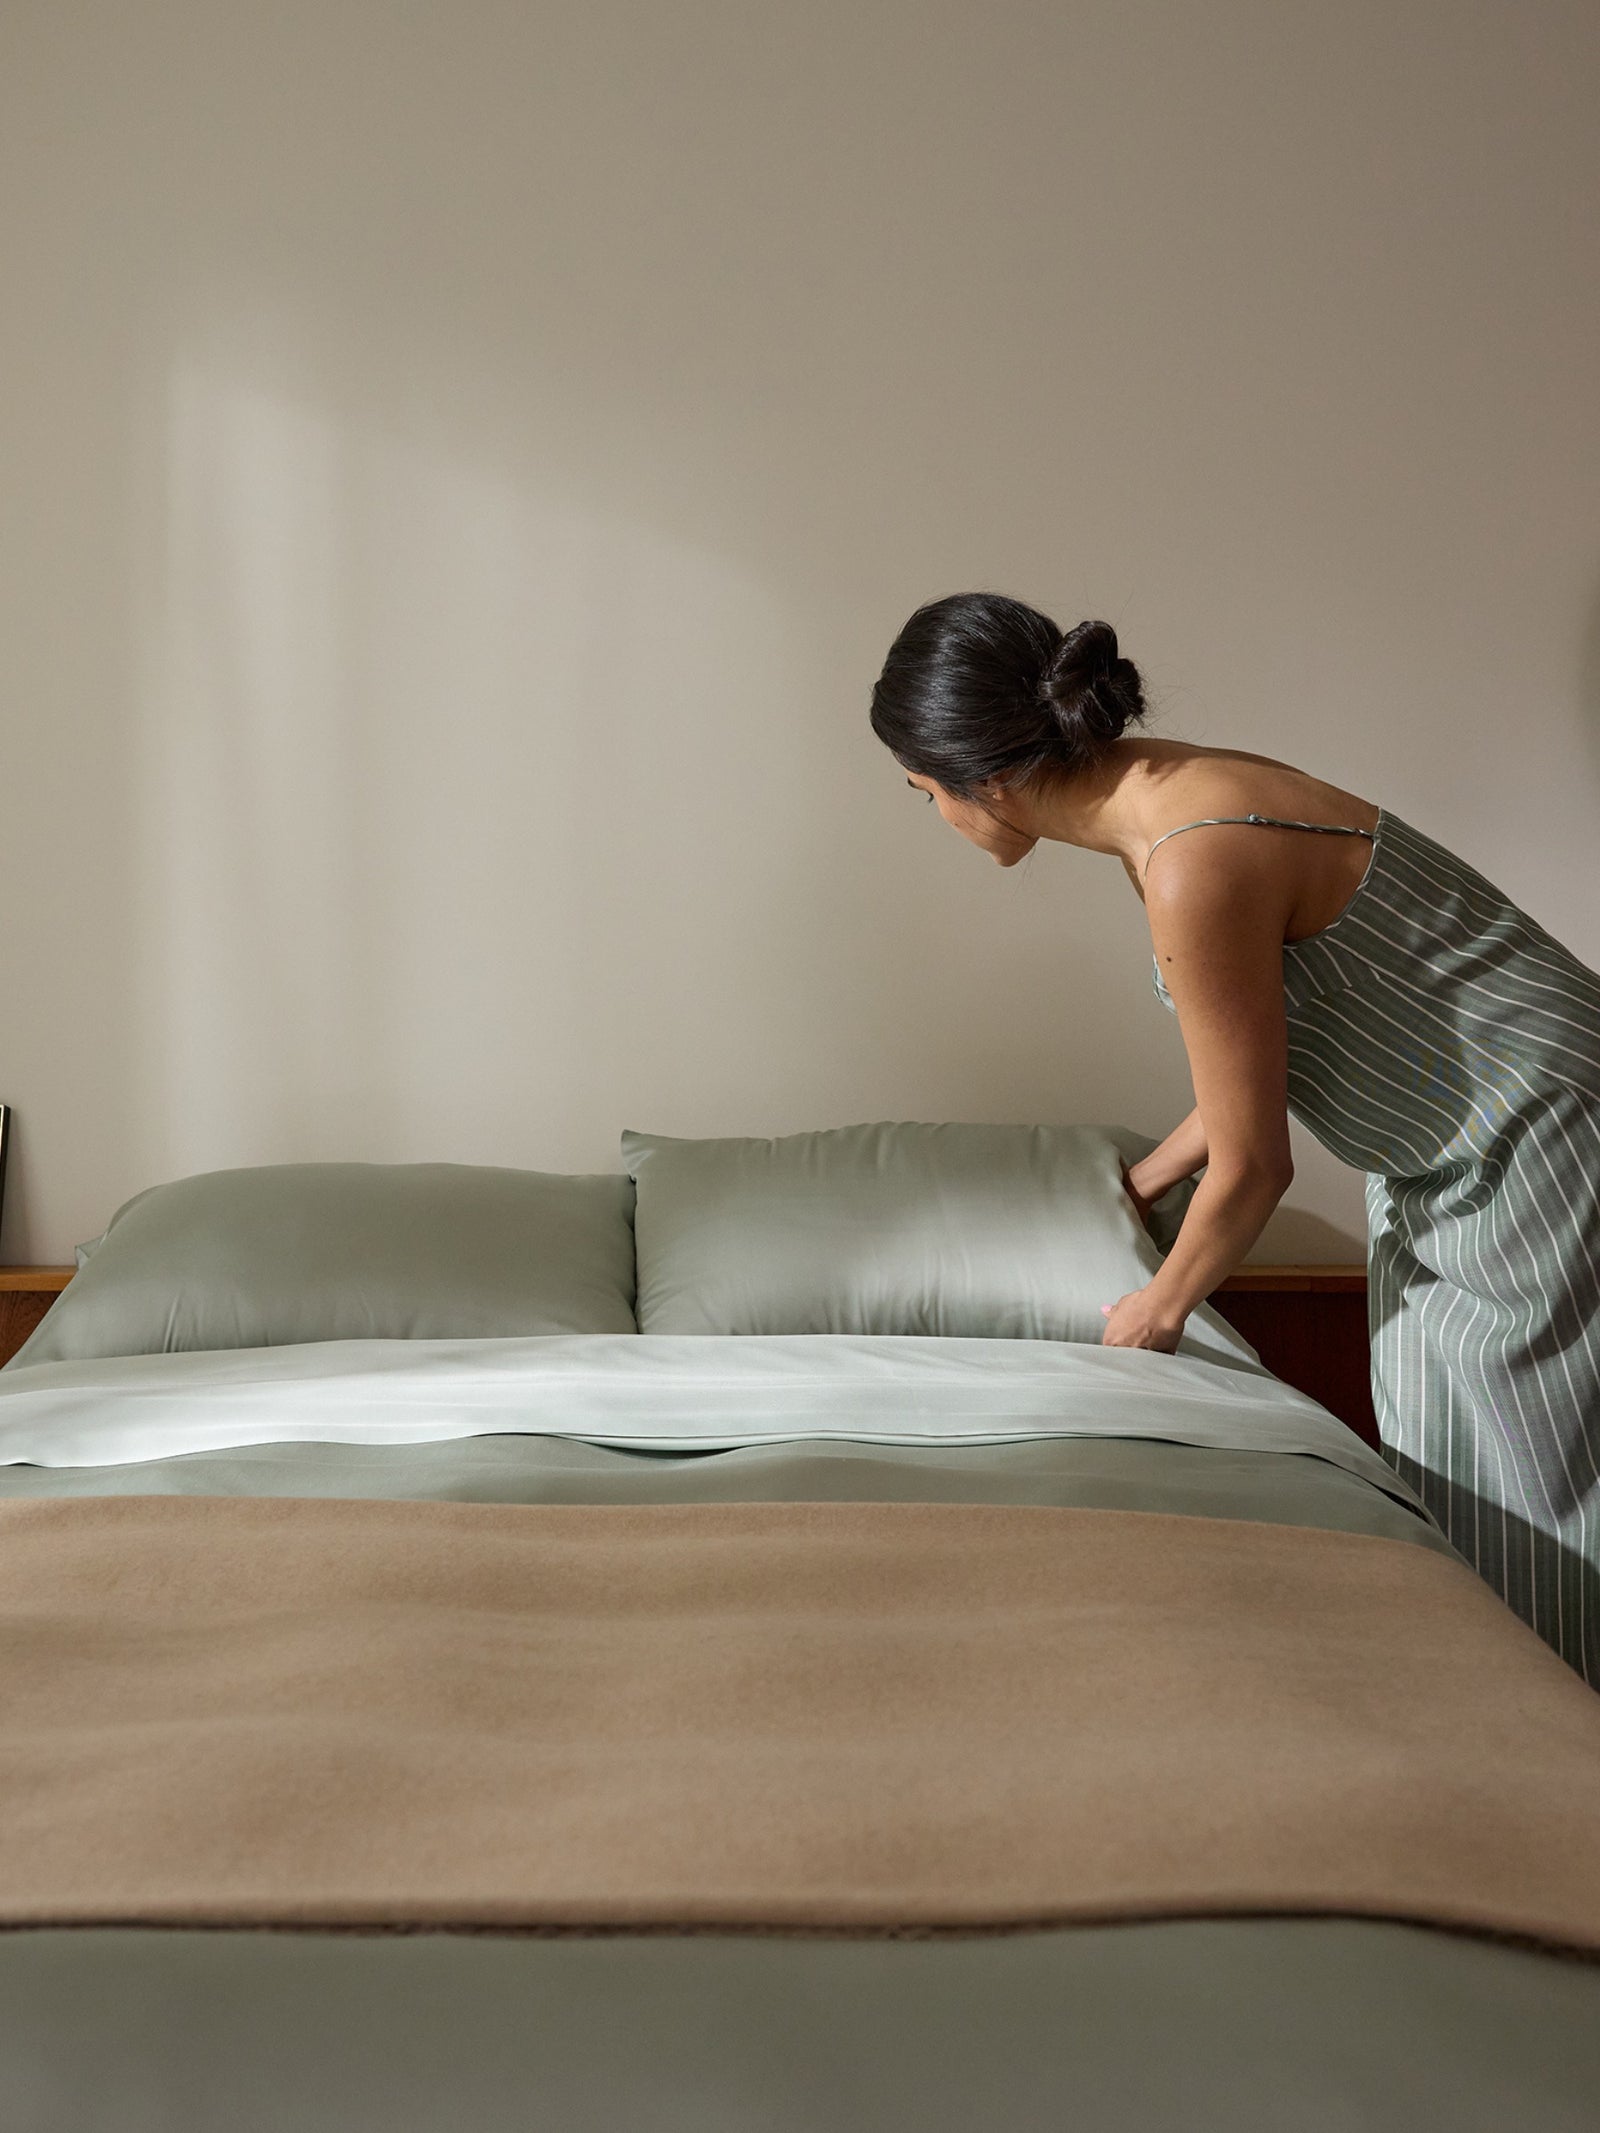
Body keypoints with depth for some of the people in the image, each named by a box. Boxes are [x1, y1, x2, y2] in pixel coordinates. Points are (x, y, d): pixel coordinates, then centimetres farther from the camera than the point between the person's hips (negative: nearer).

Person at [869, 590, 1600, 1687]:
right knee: (1444, 1492, 14)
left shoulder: (1197, 866, -28)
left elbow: (1252, 1167, -19)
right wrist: (1147, 1179, 27)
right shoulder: (1173, 790, 2)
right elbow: (1264, 1059, 16)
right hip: (1447, 1161, 9)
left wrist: (1164, 1305, -1)